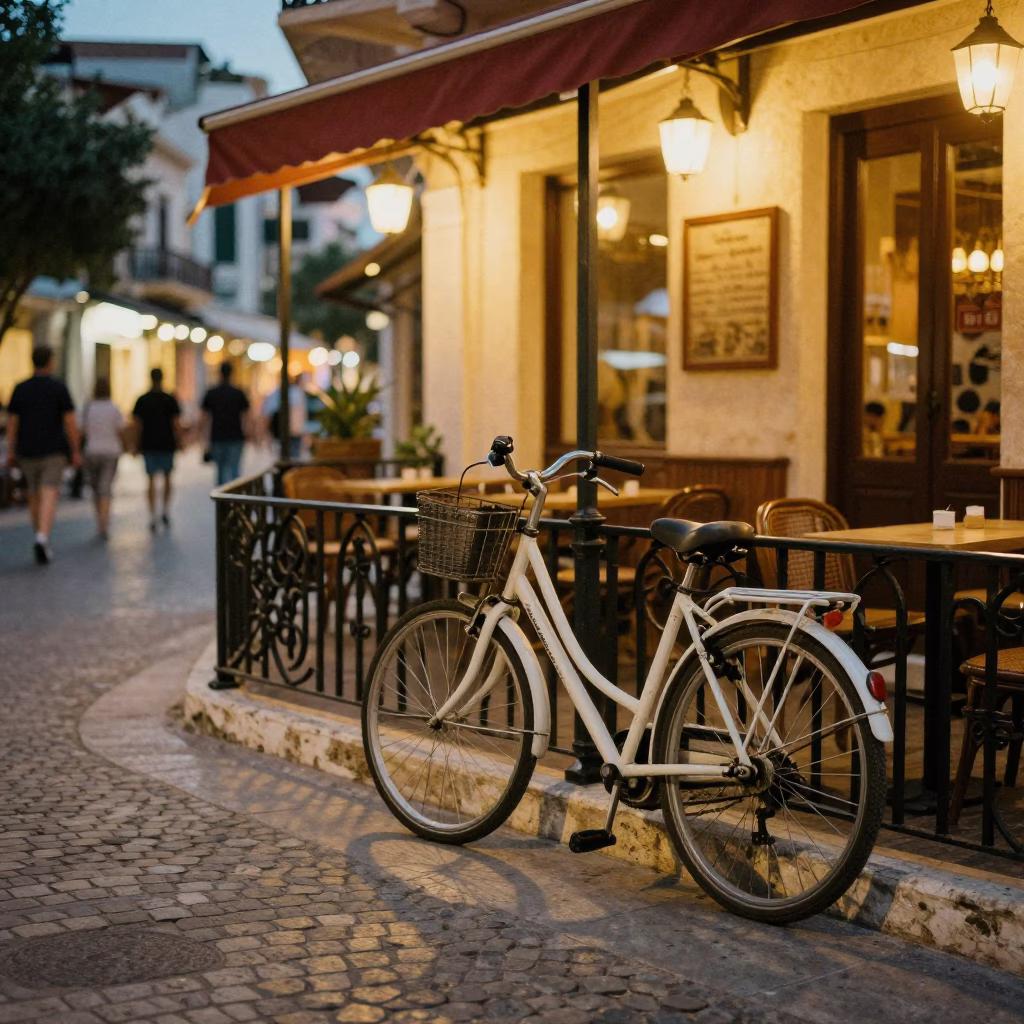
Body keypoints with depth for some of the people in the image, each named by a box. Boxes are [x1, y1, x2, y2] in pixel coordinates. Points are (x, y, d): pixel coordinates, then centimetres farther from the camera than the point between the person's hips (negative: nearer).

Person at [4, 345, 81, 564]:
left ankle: (42, 540, 26)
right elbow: (70, 422, -8)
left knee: (34, 496, 17)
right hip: (54, 452, -3)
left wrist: (11, 452, 7)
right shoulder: (58, 387, -6)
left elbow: (12, 422, 2)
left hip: (27, 453, 3)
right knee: (49, 497, -10)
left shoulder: (20, 388, 3)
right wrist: (76, 452, -2)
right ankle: (42, 539, -30)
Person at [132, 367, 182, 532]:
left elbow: (137, 425, 1)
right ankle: (166, 511, 12)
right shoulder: (170, 400, -4)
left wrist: (138, 444, 9)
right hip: (167, 444, -1)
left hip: (148, 445, 1)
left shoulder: (142, 400, 0)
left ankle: (152, 517, -3)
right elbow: (176, 424, -6)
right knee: (167, 477, 17)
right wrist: (179, 442, 3)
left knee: (152, 480, 3)